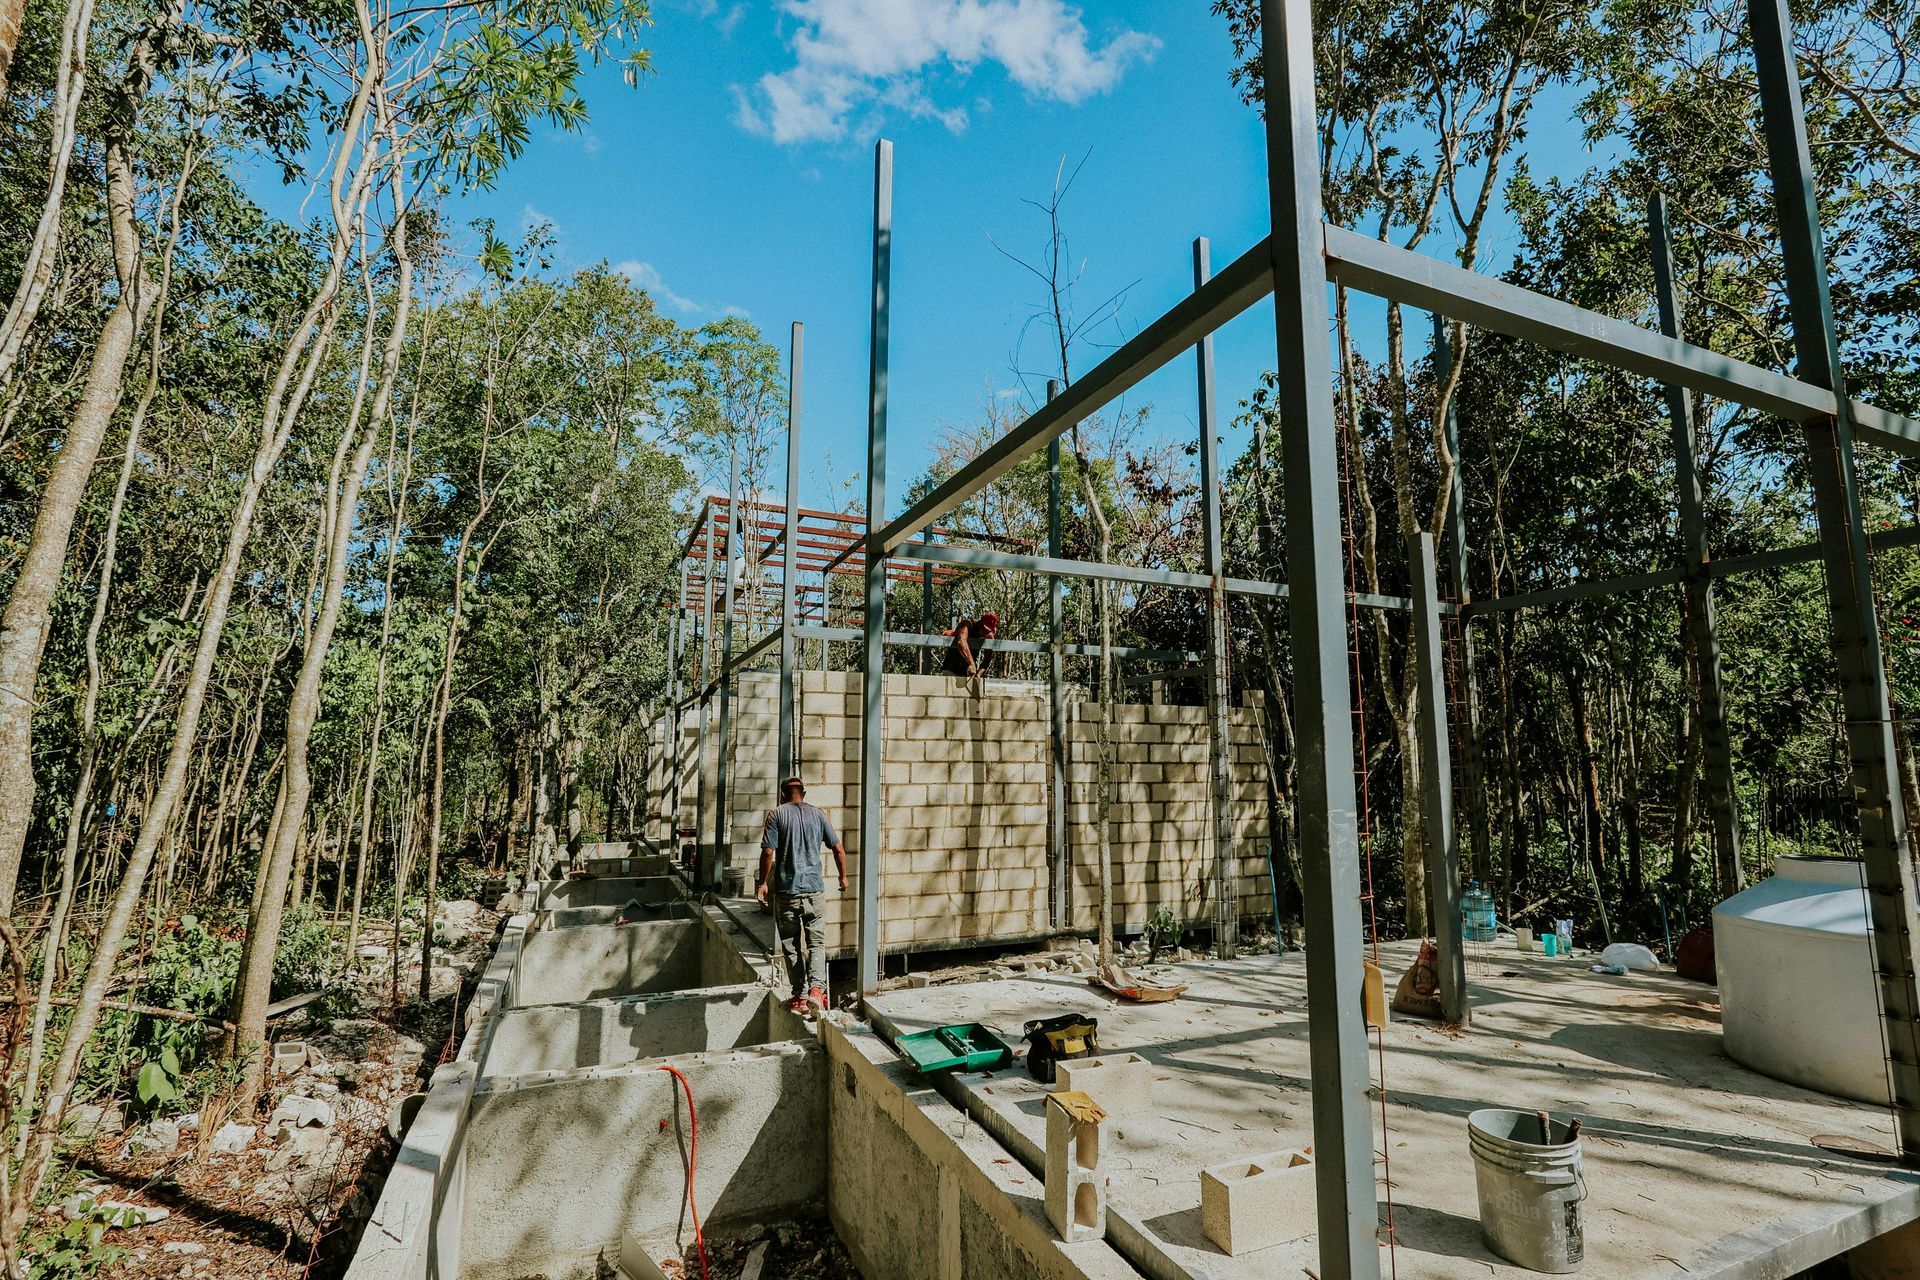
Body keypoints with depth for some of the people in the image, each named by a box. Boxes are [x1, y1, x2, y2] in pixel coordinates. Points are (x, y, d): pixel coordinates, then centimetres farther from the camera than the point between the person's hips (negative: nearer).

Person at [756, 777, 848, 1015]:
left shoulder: (777, 815, -1)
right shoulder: (818, 814, 6)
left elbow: (768, 852, -9)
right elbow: (838, 848, 6)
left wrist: (763, 883, 3)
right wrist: (843, 877, 19)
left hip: (785, 890, -1)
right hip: (814, 888, 1)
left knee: (792, 945, 10)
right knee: (816, 941, 6)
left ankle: (800, 996, 13)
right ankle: (816, 987, -13)